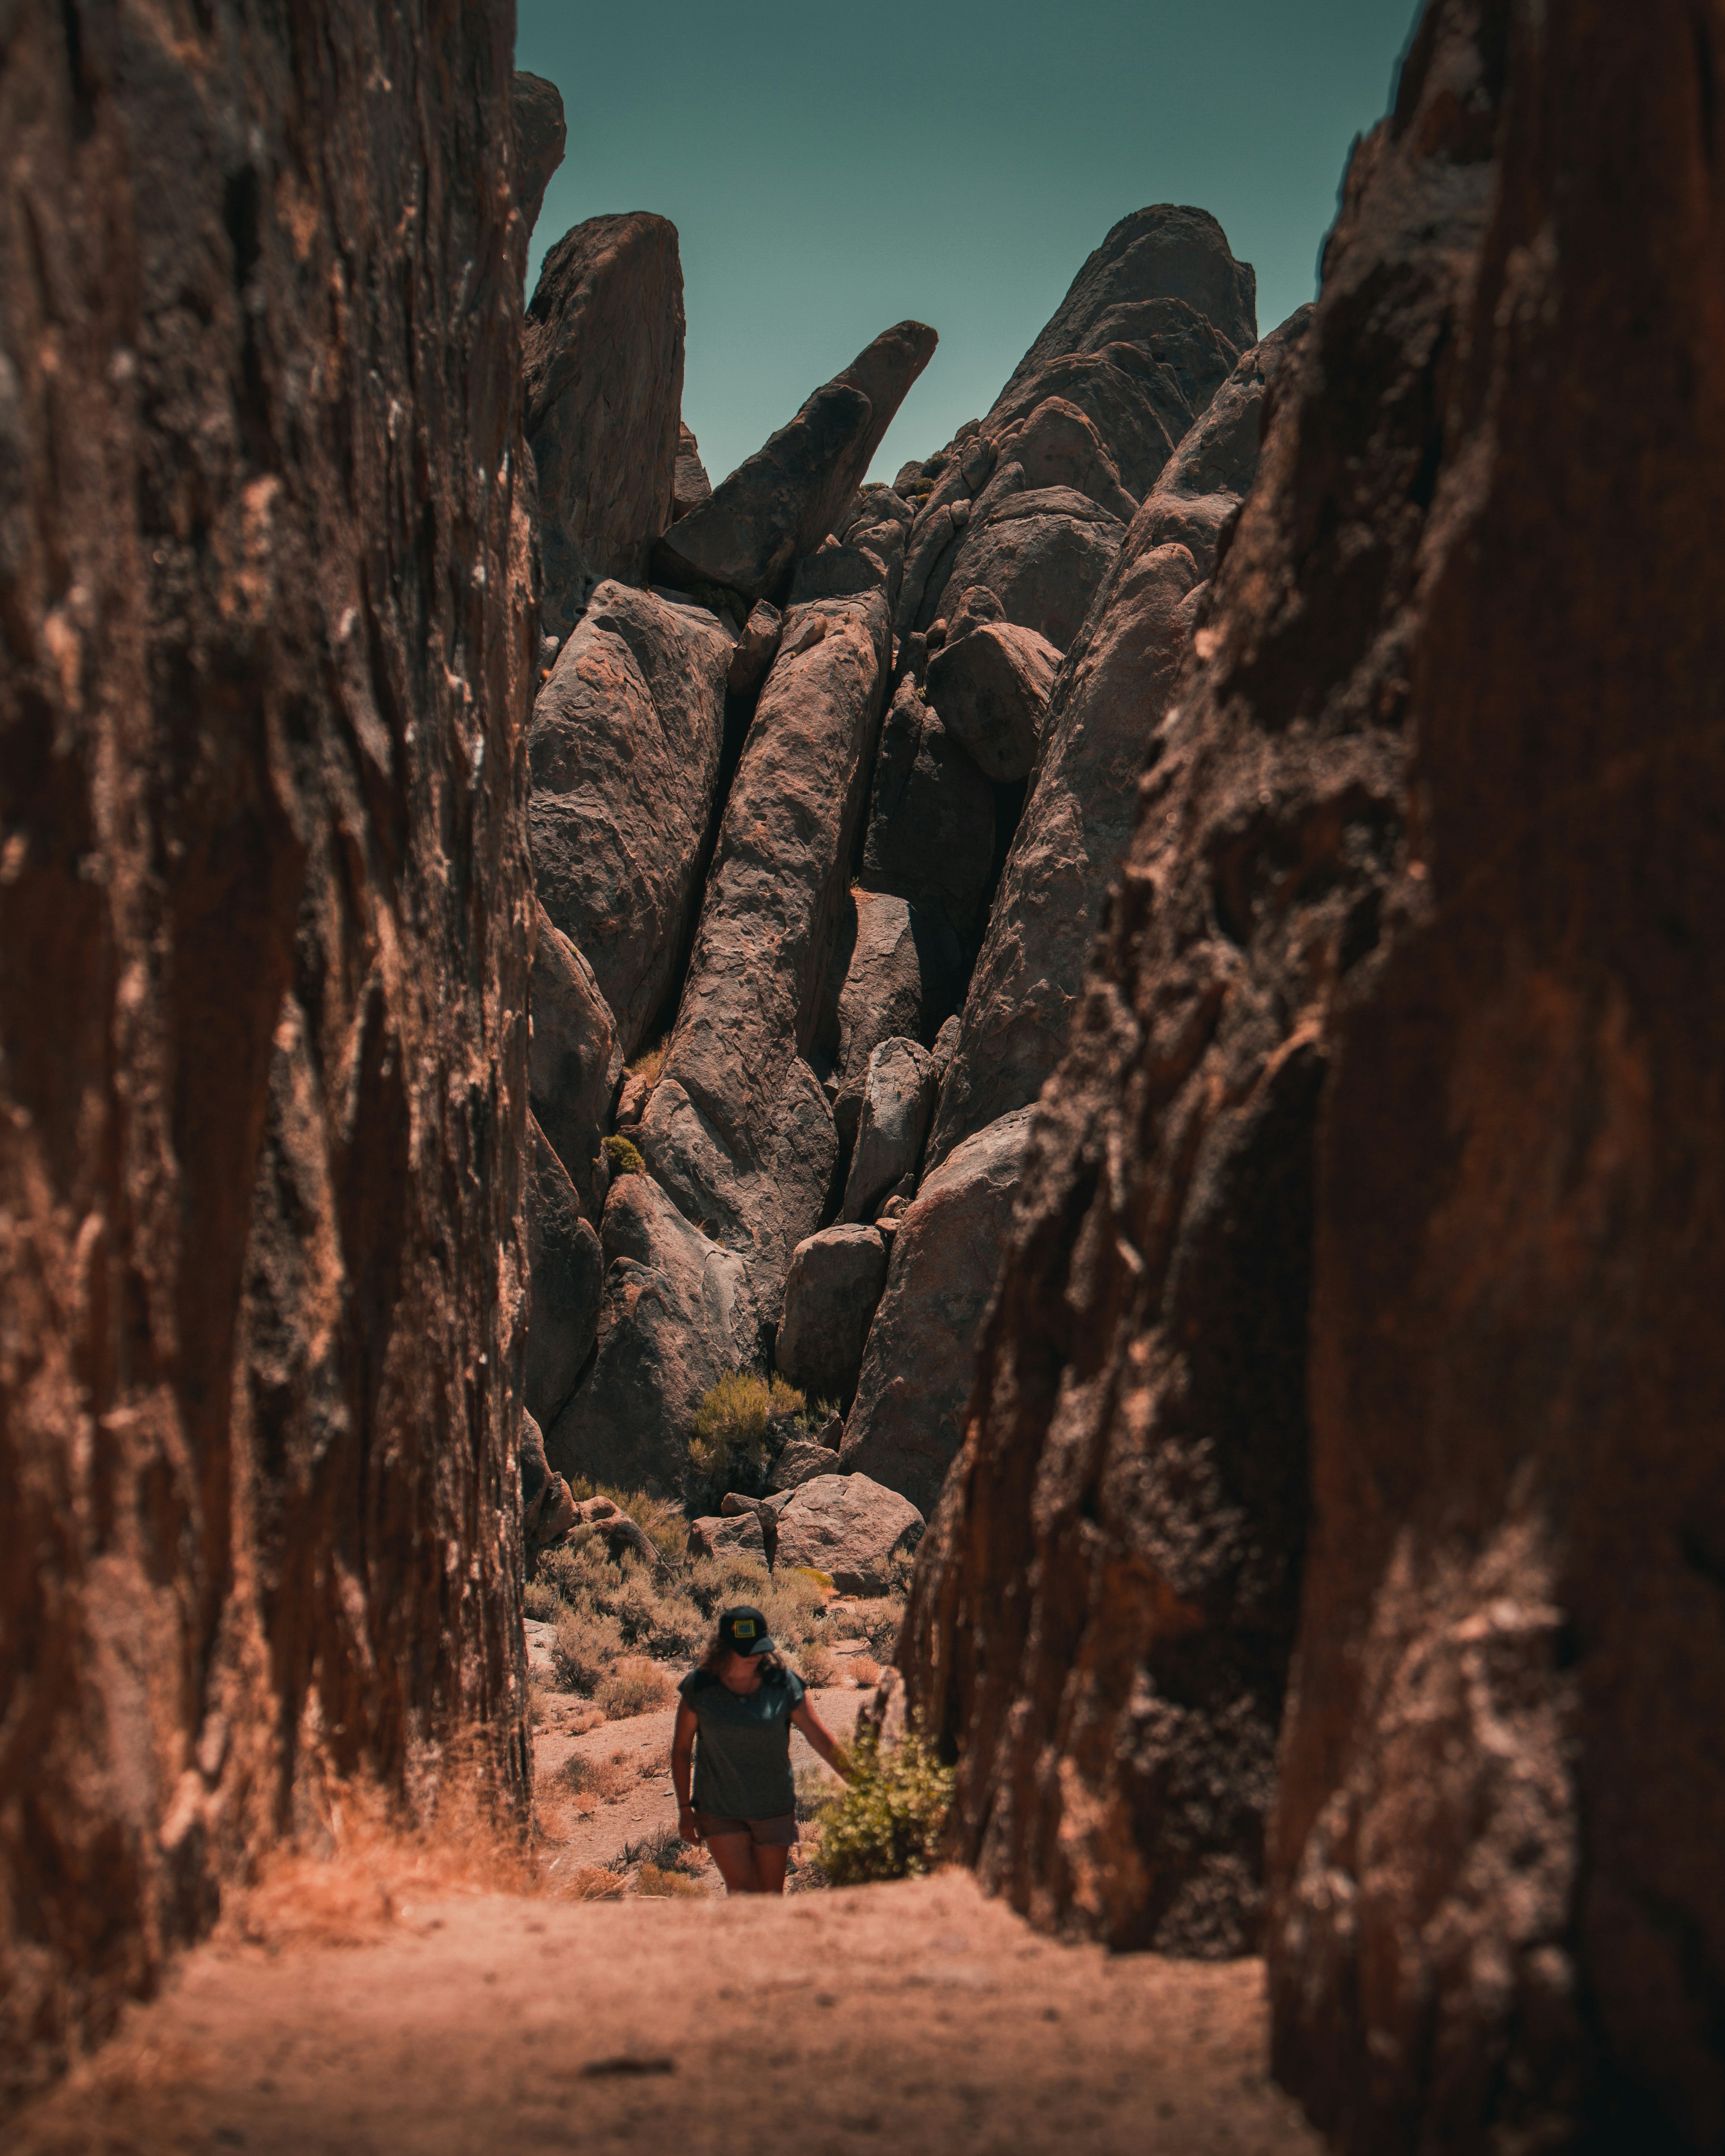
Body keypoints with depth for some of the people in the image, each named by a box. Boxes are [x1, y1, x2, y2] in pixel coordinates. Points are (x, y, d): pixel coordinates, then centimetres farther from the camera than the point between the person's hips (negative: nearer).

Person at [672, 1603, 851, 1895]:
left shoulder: (783, 1683, -9)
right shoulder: (699, 1686, -9)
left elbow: (821, 1738, -5)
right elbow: (681, 1749, 0)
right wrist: (684, 1809, 1)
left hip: (774, 1809, 1)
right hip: (719, 1811, -1)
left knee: (771, 1897, 5)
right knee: (741, 1892, -9)